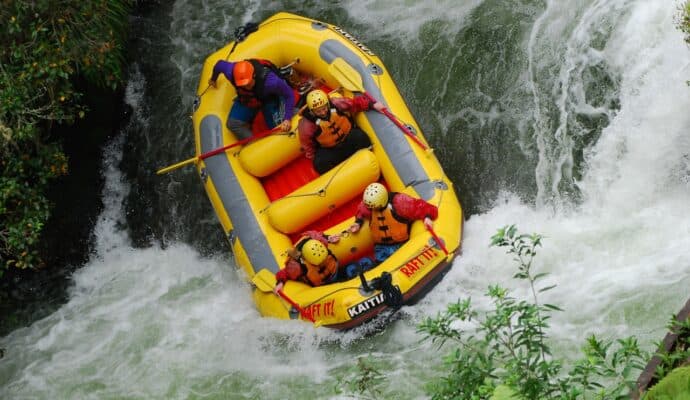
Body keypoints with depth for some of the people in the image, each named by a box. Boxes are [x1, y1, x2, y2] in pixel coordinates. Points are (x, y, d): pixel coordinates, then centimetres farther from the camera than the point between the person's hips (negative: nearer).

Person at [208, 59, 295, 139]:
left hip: (270, 99, -3)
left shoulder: (269, 81, -45)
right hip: (246, 99, 3)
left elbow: (289, 95, -34)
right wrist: (213, 79, 13)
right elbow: (220, 64, -10)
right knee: (233, 124, -12)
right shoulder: (231, 72, -34)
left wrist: (287, 119, -41)